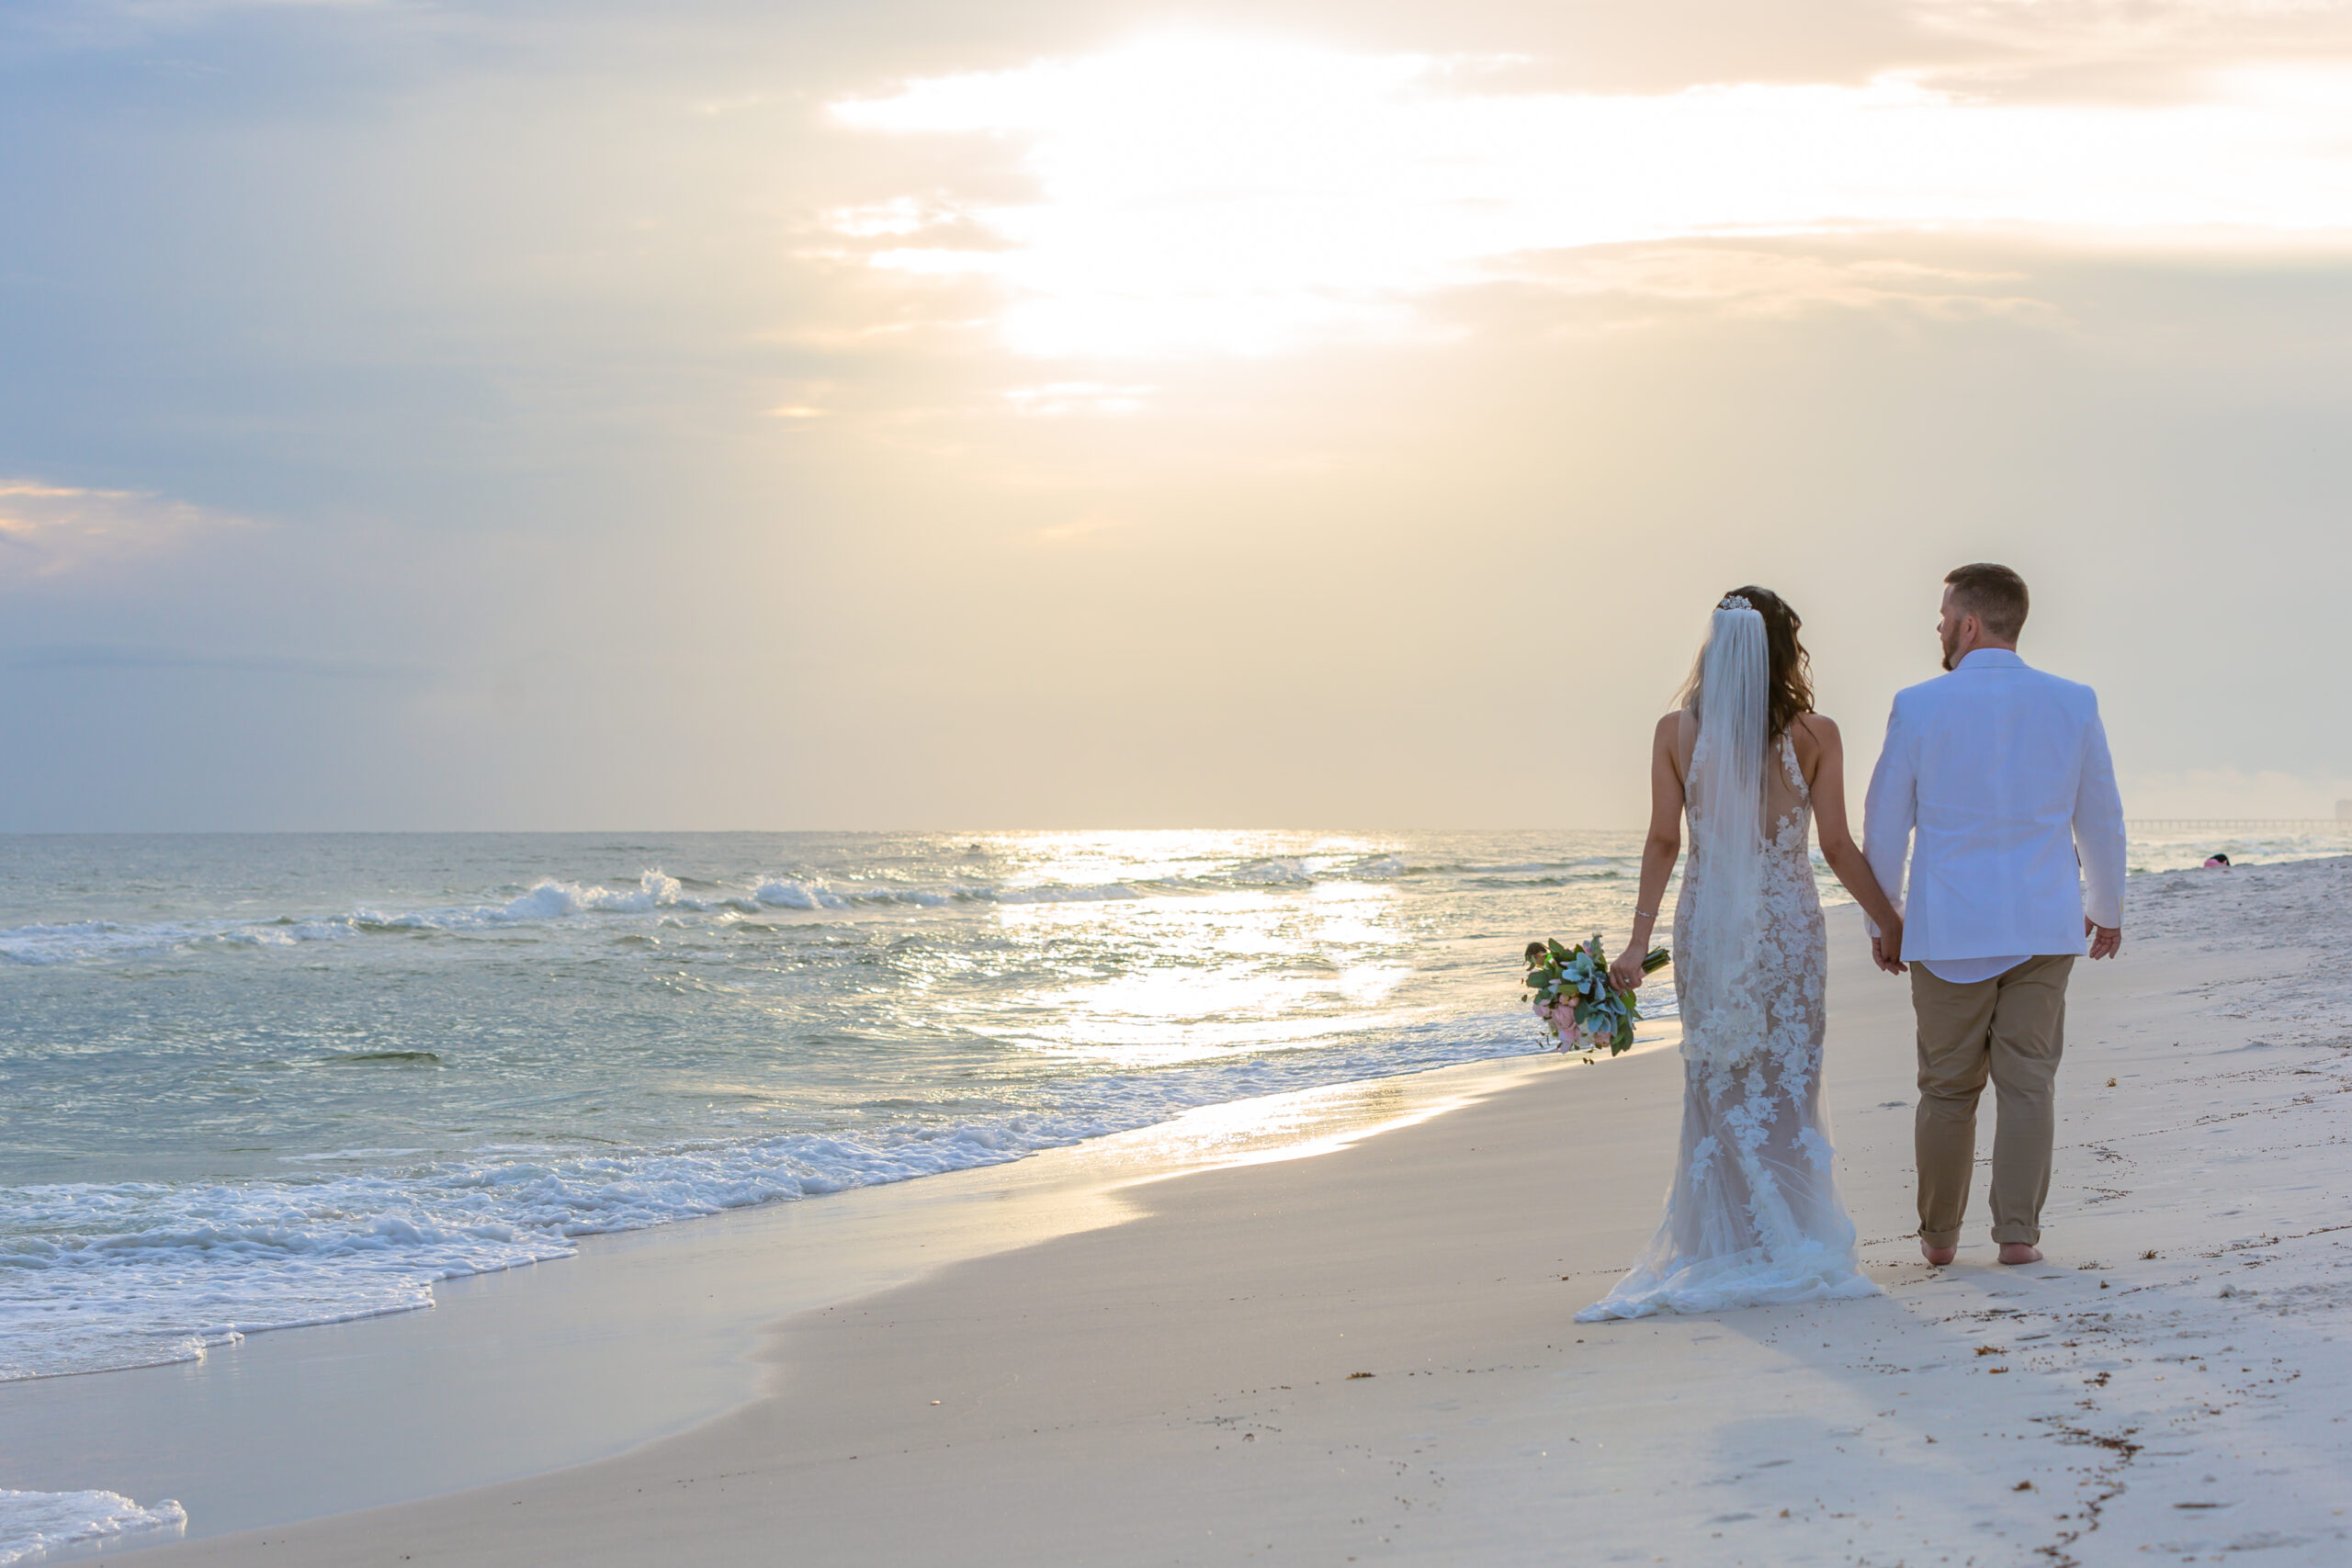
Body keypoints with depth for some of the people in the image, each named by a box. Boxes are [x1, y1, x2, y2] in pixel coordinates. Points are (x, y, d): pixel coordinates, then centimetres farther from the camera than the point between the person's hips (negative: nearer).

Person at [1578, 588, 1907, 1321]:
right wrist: (1896, 925, 5)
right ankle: (1791, 1242, 8)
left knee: (1717, 1082, 7)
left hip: (1706, 924, 1)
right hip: (1788, 923, -1)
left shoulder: (1676, 730, -2)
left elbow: (1664, 840, -3)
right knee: (1788, 1081, 7)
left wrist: (1637, 942, -1)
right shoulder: (1814, 734, -5)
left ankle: (1726, 1246, 7)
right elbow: (1839, 848, -4)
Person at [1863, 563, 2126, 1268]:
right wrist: (2106, 909, 22)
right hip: (2043, 930, 1)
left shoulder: (1919, 707, -6)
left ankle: (1939, 1236, 15)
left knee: (1948, 1089, 8)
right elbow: (2102, 820, 8)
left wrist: (1882, 920, 12)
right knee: (2027, 1084, 4)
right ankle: (2017, 1232, 0)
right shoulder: (2072, 704, 0)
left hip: (1948, 931, -1)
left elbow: (1884, 825, 0)